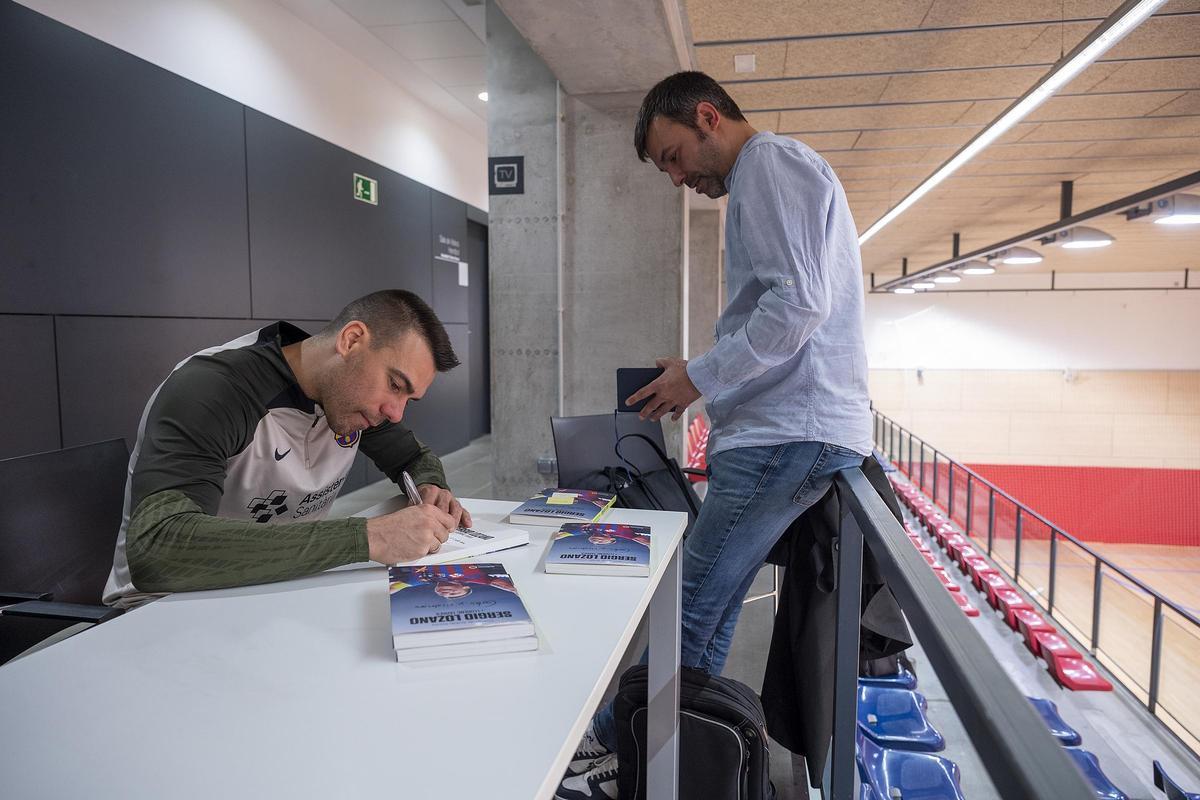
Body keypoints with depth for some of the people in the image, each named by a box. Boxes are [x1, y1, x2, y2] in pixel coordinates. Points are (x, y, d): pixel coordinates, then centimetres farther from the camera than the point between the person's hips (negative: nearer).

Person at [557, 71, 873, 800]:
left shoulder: (770, 164, -5)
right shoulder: (781, 175, 26)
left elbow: (800, 303, -18)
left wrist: (701, 377, -11)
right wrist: (706, 376, 16)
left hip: (789, 432, -10)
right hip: (789, 424, 10)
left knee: (691, 605, -5)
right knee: (710, 607, 11)